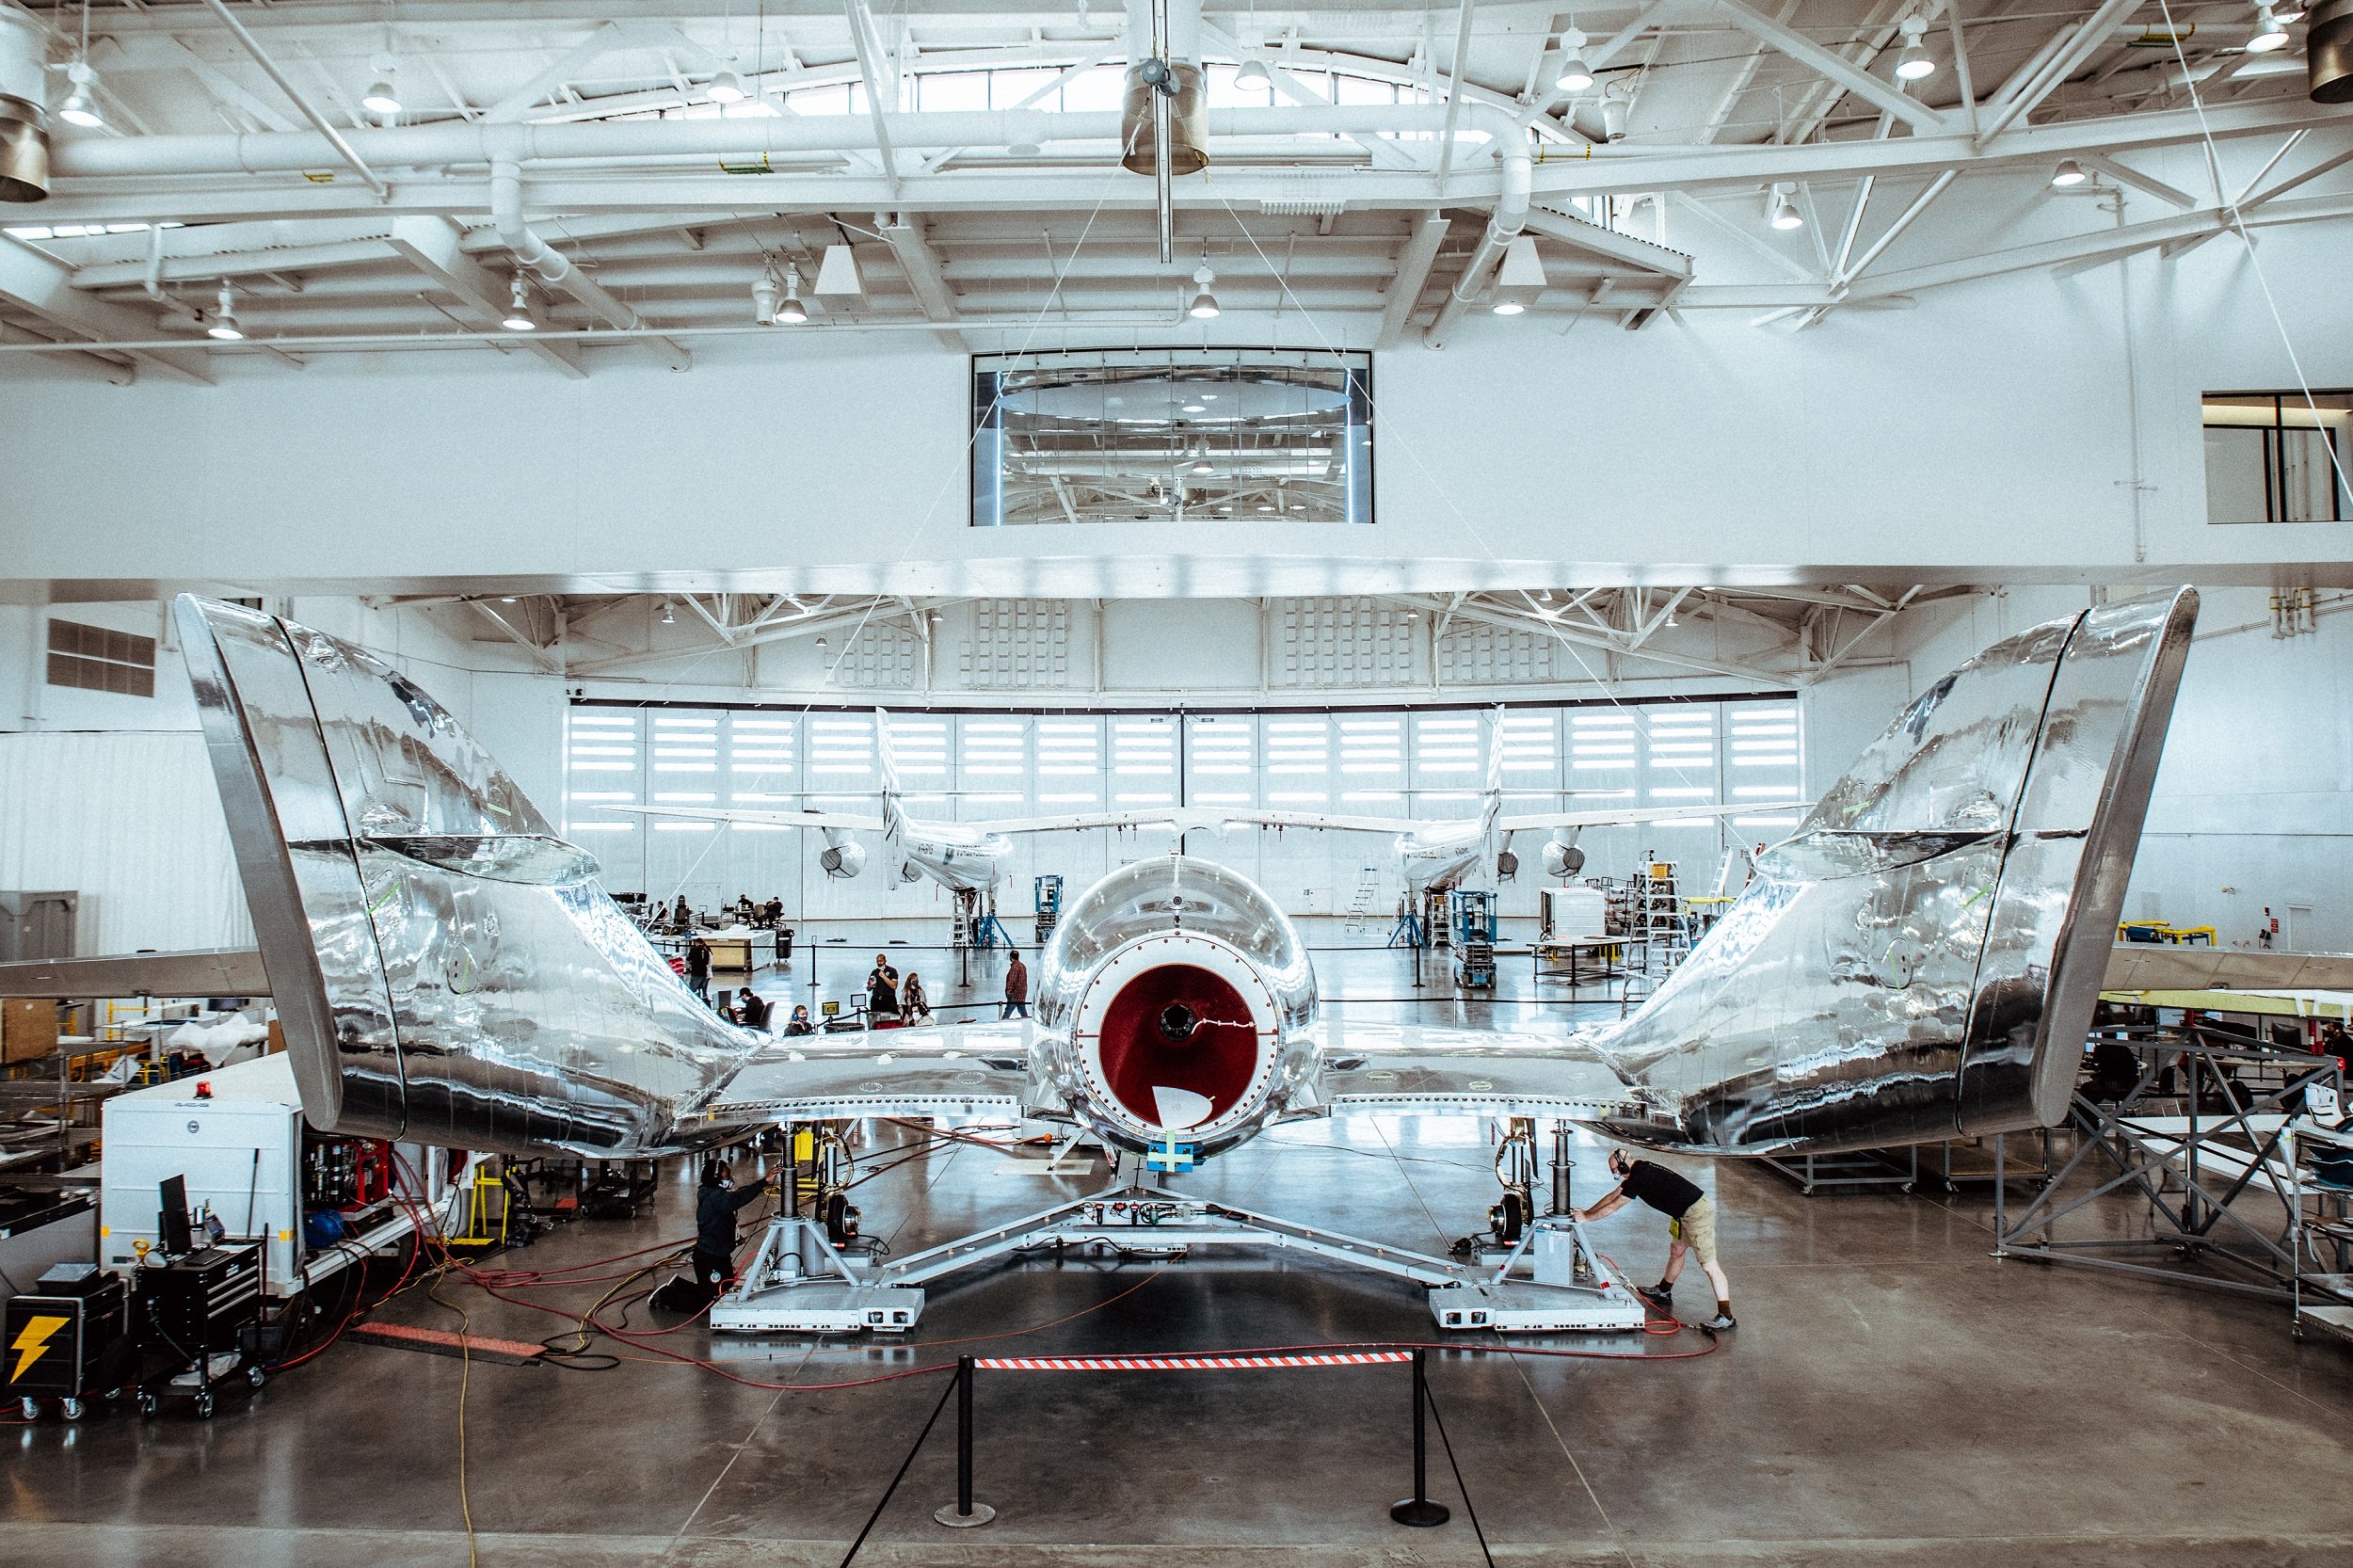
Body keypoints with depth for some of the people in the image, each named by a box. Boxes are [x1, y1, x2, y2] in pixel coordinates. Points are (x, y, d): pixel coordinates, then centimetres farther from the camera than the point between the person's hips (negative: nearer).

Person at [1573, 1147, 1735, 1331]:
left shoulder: (1639, 1178, -20)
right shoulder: (1641, 1170, 8)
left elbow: (1612, 1207, -13)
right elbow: (1613, 1195, 17)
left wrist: (1586, 1218, -1)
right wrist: (1586, 1211, 17)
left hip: (1697, 1214, -10)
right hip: (1685, 1213, 10)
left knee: (1708, 1265, -9)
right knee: (1676, 1251, 23)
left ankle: (1726, 1317, -8)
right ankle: (1663, 1293, 39)